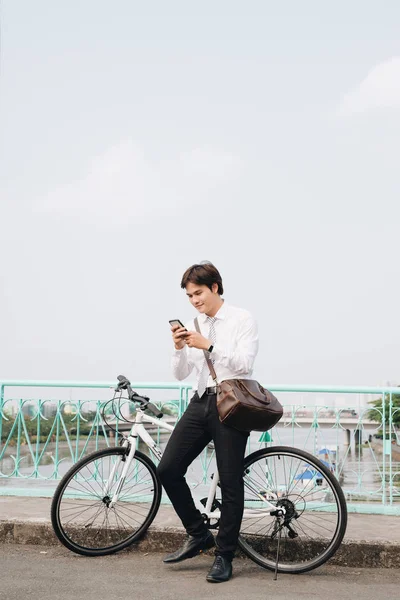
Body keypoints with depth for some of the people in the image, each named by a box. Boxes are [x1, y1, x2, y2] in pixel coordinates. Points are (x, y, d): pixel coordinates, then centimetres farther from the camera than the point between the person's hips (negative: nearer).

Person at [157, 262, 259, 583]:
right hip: (200, 403, 5)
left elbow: (244, 363, -13)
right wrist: (179, 349, -6)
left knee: (230, 482, -1)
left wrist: (208, 346, -20)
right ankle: (199, 535, 16)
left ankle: (224, 556, 14)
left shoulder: (243, 320, -1)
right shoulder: (193, 326, 12)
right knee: (168, 469, -3)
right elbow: (180, 374, 13)